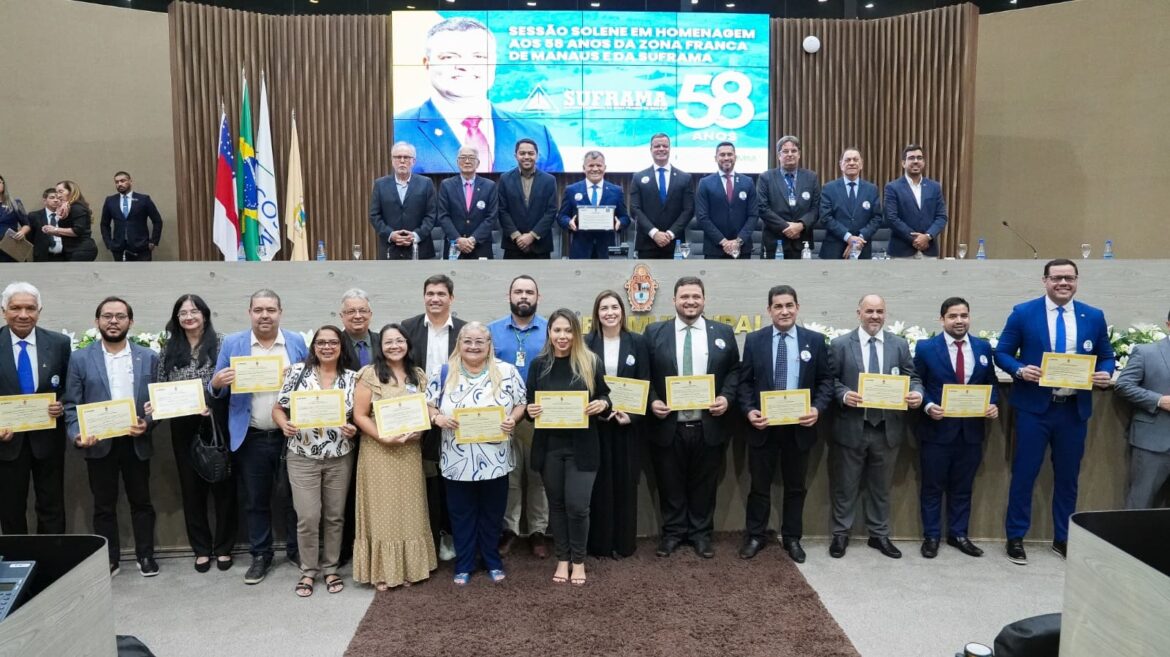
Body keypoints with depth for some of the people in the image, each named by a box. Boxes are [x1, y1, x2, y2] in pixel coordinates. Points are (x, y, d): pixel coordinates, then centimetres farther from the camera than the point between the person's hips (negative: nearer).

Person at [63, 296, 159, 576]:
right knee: (104, 506, 10)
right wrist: (78, 435, -15)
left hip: (136, 443, 0)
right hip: (99, 445, 0)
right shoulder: (80, 359, 0)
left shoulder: (148, 357, 3)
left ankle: (145, 556, 23)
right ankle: (109, 560, 22)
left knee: (141, 502, 10)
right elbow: (71, 404, 0)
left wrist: (147, 425, -13)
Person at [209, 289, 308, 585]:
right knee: (255, 501, 12)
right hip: (251, 438, 0)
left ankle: (296, 550, 27)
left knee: (294, 497, 11)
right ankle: (260, 555, 26)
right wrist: (217, 383, -20)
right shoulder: (232, 344, 1)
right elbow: (216, 390, 3)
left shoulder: (297, 342, 2)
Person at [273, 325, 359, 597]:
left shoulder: (352, 377, 1)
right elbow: (278, 408, 1)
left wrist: (353, 429, -15)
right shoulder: (298, 371, -2)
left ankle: (331, 569, 26)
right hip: (303, 457, -1)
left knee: (335, 516, 9)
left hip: (340, 458, 1)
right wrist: (285, 425, -19)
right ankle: (308, 570, 18)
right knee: (308, 517, -2)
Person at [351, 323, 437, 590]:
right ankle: (382, 571, 13)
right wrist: (384, 438, -19)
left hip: (410, 451, 4)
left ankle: (408, 567, 22)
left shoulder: (418, 375, 8)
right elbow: (359, 415, -9)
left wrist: (419, 431, -7)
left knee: (409, 510, 10)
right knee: (382, 510, 3)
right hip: (378, 451, -4)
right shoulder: (370, 374, -6)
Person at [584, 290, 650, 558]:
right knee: (599, 483, 4)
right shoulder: (586, 343, 1)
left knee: (626, 483, 6)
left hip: (628, 422, 1)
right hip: (596, 423, 0)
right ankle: (599, 542, 14)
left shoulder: (638, 342, 2)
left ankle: (624, 542, 17)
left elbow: (644, 384, 0)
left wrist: (633, 415, -11)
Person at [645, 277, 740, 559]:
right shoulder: (655, 332, 2)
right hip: (668, 425, -1)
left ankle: (701, 533, 28)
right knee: (670, 484, 11)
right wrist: (652, 401, -11)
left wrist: (726, 397, -8)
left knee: (704, 484, 12)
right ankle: (672, 532, 27)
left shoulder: (723, 332, 5)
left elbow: (734, 371, 8)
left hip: (709, 425, 1)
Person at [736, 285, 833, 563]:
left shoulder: (815, 340, 1)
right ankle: (756, 536, 25)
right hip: (763, 425, 0)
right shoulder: (754, 340, 1)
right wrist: (749, 411, -14)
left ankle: (792, 538, 27)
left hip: (799, 425, 0)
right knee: (760, 485, 10)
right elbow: (744, 381, 1)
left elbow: (826, 380, 2)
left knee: (796, 486, 12)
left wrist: (818, 409, -14)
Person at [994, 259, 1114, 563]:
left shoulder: (1094, 316, 6)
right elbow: (1002, 353, 0)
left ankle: (1063, 539, 26)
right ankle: (1016, 538, 16)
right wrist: (1020, 370, -19)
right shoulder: (1023, 313, -2)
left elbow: (1106, 356, 11)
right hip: (1034, 407, -3)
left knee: (1068, 476, 12)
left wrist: (1105, 373, -11)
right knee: (1024, 473, 4)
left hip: (1075, 409, 3)